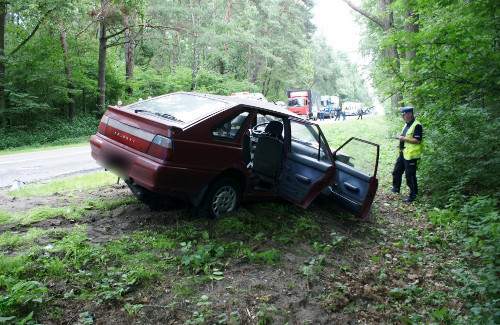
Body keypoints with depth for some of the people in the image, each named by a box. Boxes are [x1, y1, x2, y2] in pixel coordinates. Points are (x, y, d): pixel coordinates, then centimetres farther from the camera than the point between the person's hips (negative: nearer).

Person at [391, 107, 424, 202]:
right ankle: (396, 188, 39)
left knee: (410, 176, -3)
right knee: (396, 171, 20)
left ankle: (413, 195, 8)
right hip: (403, 153, 10)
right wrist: (400, 136, 7)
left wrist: (404, 139, -21)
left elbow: (417, 140, -24)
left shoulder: (417, 126, -16)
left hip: (411, 155, -10)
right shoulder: (406, 125, 15)